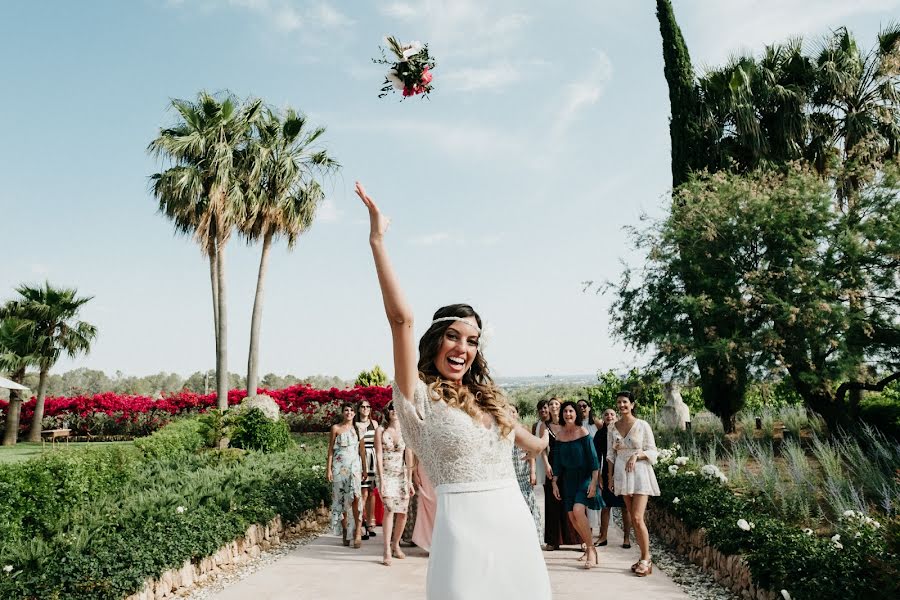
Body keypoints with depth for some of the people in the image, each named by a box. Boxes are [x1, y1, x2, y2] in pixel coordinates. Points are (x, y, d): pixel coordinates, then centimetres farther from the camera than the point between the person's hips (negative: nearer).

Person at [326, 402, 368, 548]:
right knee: (340, 498, 1)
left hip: (354, 465, 0)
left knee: (355, 497, -13)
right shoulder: (336, 428, 5)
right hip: (339, 465, 0)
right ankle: (345, 532, 11)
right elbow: (330, 449, 5)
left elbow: (362, 449, 11)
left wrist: (364, 469, 8)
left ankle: (357, 533, -14)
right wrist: (328, 469, -1)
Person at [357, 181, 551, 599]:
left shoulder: (486, 398, 12)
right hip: (465, 527, -6)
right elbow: (401, 318, -17)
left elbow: (524, 438, 32)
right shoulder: (420, 398, -6)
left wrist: (548, 444, 52)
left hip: (517, 524, 6)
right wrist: (377, 241, -20)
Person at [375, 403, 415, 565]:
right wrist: (381, 479, -13)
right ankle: (387, 551, -17)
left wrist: (410, 481, 1)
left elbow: (408, 458, 4)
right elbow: (378, 456, -6)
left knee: (402, 512, 3)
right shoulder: (381, 431, 0)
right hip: (386, 475, -3)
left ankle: (396, 545, 25)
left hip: (402, 475, 3)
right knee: (389, 508, -20)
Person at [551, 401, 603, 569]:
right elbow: (557, 461, 10)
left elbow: (593, 457, -10)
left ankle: (591, 549, -5)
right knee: (572, 516, 3)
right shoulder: (559, 435, 4)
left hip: (584, 476, -5)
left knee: (578, 510, -22)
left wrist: (594, 481, -16)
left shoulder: (583, 432, -9)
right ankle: (588, 546, 25)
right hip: (568, 478, 5)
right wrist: (554, 483, 8)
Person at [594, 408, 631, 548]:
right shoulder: (600, 434, 4)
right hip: (607, 473, 2)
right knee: (605, 506, 6)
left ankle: (626, 538, 12)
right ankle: (603, 537, 15)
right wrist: (598, 475, 1)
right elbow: (597, 456, 5)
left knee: (625, 507, 3)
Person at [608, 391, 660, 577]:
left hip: (640, 473, -4)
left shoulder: (642, 425, -5)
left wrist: (637, 455, -19)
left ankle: (646, 559, 2)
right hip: (622, 475, 4)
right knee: (633, 519, 8)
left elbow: (652, 452, -3)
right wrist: (610, 477, 8)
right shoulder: (613, 428, 7)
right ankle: (644, 557, 19)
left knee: (638, 518, -11)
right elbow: (611, 455, 12)